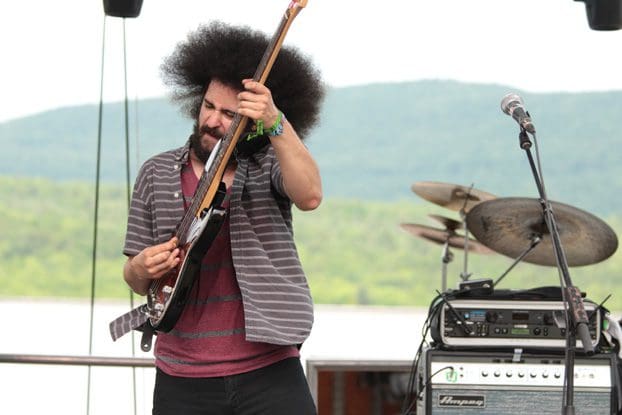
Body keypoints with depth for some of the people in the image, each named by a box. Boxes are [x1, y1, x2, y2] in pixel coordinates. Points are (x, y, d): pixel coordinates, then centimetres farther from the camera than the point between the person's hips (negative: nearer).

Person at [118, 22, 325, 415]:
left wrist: (277, 124, -34)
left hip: (268, 373, -3)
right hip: (182, 382, 3)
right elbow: (136, 280, 14)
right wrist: (142, 269, -9)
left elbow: (309, 195, -23)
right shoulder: (158, 174, 9)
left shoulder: (269, 166, 0)